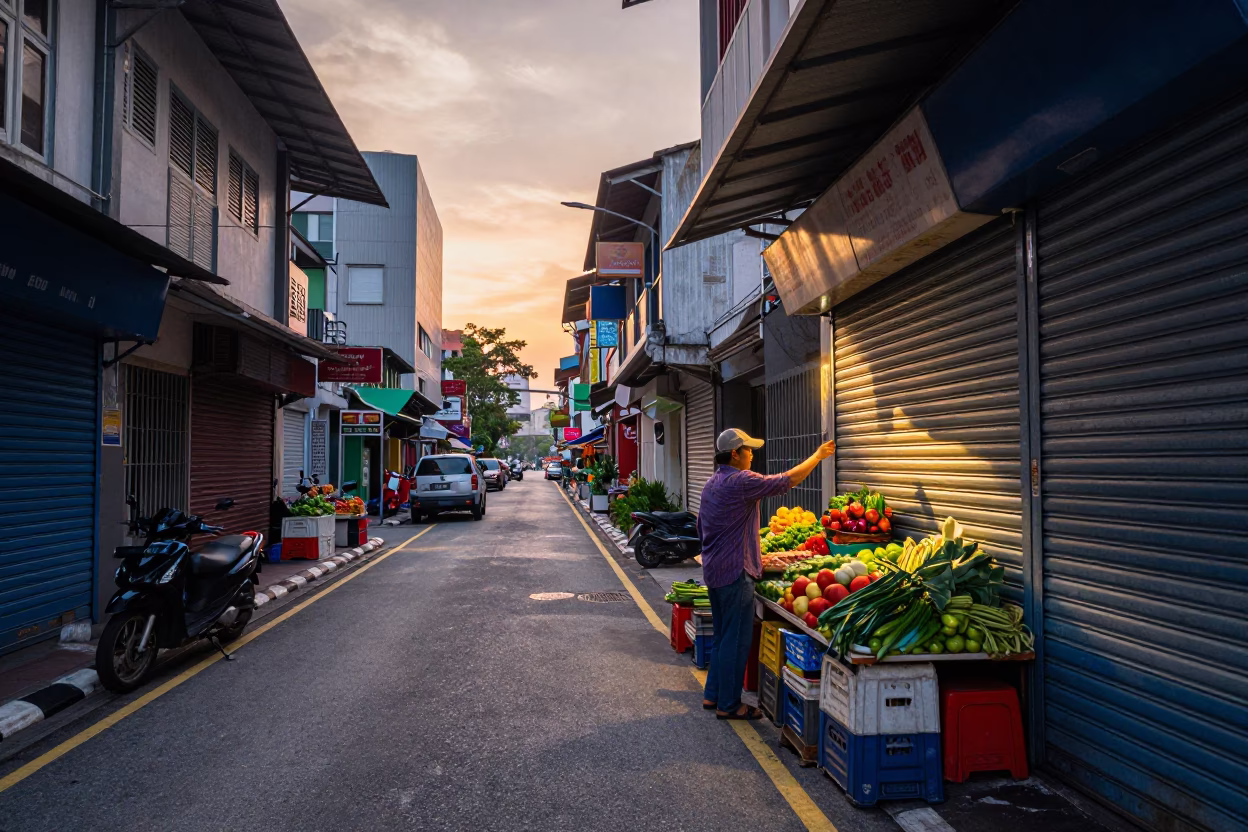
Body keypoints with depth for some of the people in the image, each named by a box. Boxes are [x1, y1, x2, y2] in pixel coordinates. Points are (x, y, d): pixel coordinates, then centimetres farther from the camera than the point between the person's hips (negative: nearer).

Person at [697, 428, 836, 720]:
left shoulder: (711, 484, 12)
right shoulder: (741, 481, -17)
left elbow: (700, 528, 20)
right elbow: (787, 480, -14)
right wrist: (818, 456, -1)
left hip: (713, 571, 10)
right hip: (735, 573, -10)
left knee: (722, 637, 19)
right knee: (736, 640, 0)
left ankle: (712, 695, 27)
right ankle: (728, 705, 8)